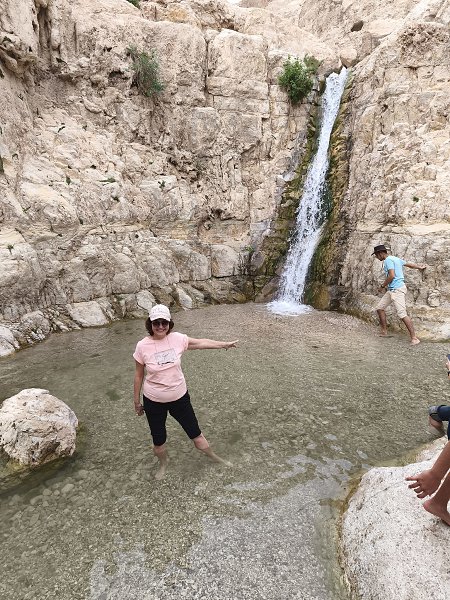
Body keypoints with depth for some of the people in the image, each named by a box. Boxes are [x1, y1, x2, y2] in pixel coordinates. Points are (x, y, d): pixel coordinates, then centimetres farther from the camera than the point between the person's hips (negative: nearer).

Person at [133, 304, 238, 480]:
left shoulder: (177, 338, -13)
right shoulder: (142, 346, -17)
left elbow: (200, 343, 3)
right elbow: (138, 375, -4)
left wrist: (225, 344, 8)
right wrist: (137, 401, 4)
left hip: (179, 397, 1)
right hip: (154, 401, 0)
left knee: (195, 432, 15)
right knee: (158, 439, 19)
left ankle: (214, 457, 43)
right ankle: (163, 463, 52)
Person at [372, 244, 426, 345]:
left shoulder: (388, 260, -12)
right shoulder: (396, 259, 18)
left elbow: (392, 276, -21)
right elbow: (409, 264, 29)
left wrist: (382, 286, -9)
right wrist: (419, 267, 45)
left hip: (397, 290, -11)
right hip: (391, 290, 11)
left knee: (402, 314, -14)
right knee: (379, 307, 11)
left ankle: (414, 338, -11)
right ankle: (384, 332, 18)